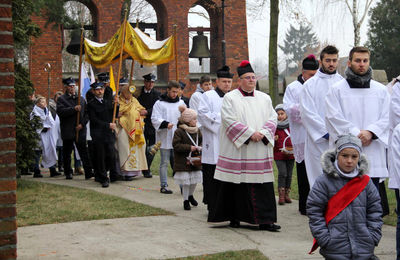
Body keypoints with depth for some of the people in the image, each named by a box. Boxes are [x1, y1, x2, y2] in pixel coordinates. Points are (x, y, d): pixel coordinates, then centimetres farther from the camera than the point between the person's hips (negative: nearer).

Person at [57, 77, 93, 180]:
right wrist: (74, 109, -21)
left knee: (84, 152, -4)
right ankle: (68, 173, 18)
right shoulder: (61, 99, 2)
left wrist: (82, 124, -6)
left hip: (80, 130, 1)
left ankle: (88, 172, -7)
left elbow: (87, 113, 9)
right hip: (67, 132, -1)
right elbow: (60, 111, -15)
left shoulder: (81, 99, 12)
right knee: (67, 153, 7)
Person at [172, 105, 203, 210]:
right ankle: (186, 200, 13)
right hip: (183, 161, -6)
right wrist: (189, 147, -19)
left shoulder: (197, 131, 7)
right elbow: (176, 145, -16)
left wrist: (200, 148, -4)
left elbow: (201, 141, 18)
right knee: (186, 181, -2)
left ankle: (190, 195, 36)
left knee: (195, 180, 10)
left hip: (195, 161, 6)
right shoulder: (179, 131, -12)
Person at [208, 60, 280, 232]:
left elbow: (273, 118, 11)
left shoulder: (264, 98, 15)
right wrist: (250, 134, -14)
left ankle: (265, 220, 0)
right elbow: (230, 121, -8)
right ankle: (234, 217, 12)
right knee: (237, 184, 0)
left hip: (260, 152, 4)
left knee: (263, 184, -1)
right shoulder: (230, 98, 1)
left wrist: (263, 133, -8)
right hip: (237, 149, -3)